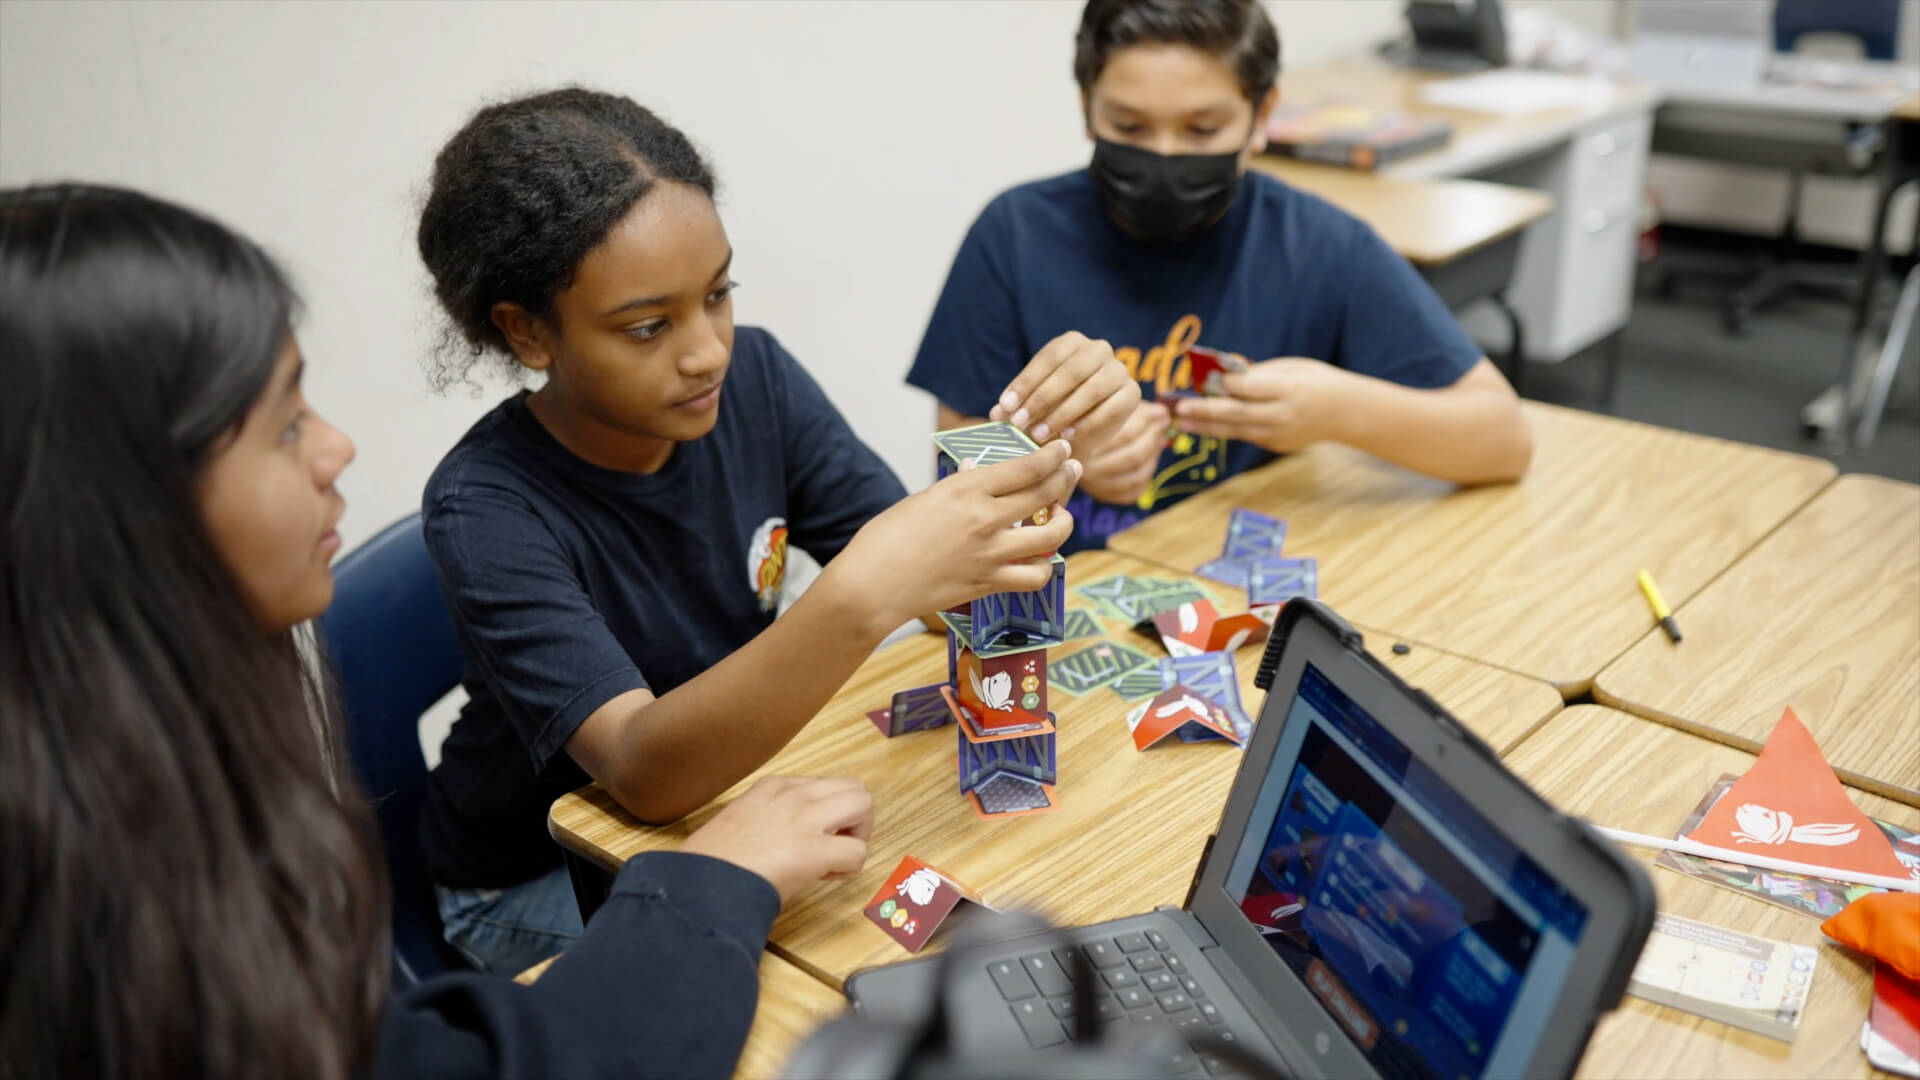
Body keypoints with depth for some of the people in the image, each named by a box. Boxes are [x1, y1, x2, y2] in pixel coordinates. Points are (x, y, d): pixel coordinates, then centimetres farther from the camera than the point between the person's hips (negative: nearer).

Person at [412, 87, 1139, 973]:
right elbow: (644, 769, -37)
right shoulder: (487, 510, -26)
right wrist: (858, 602, -53)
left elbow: (950, 596, -12)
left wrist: (1049, 444, -32)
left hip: (725, 786, 5)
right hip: (537, 884, -4)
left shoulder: (751, 379, -13)